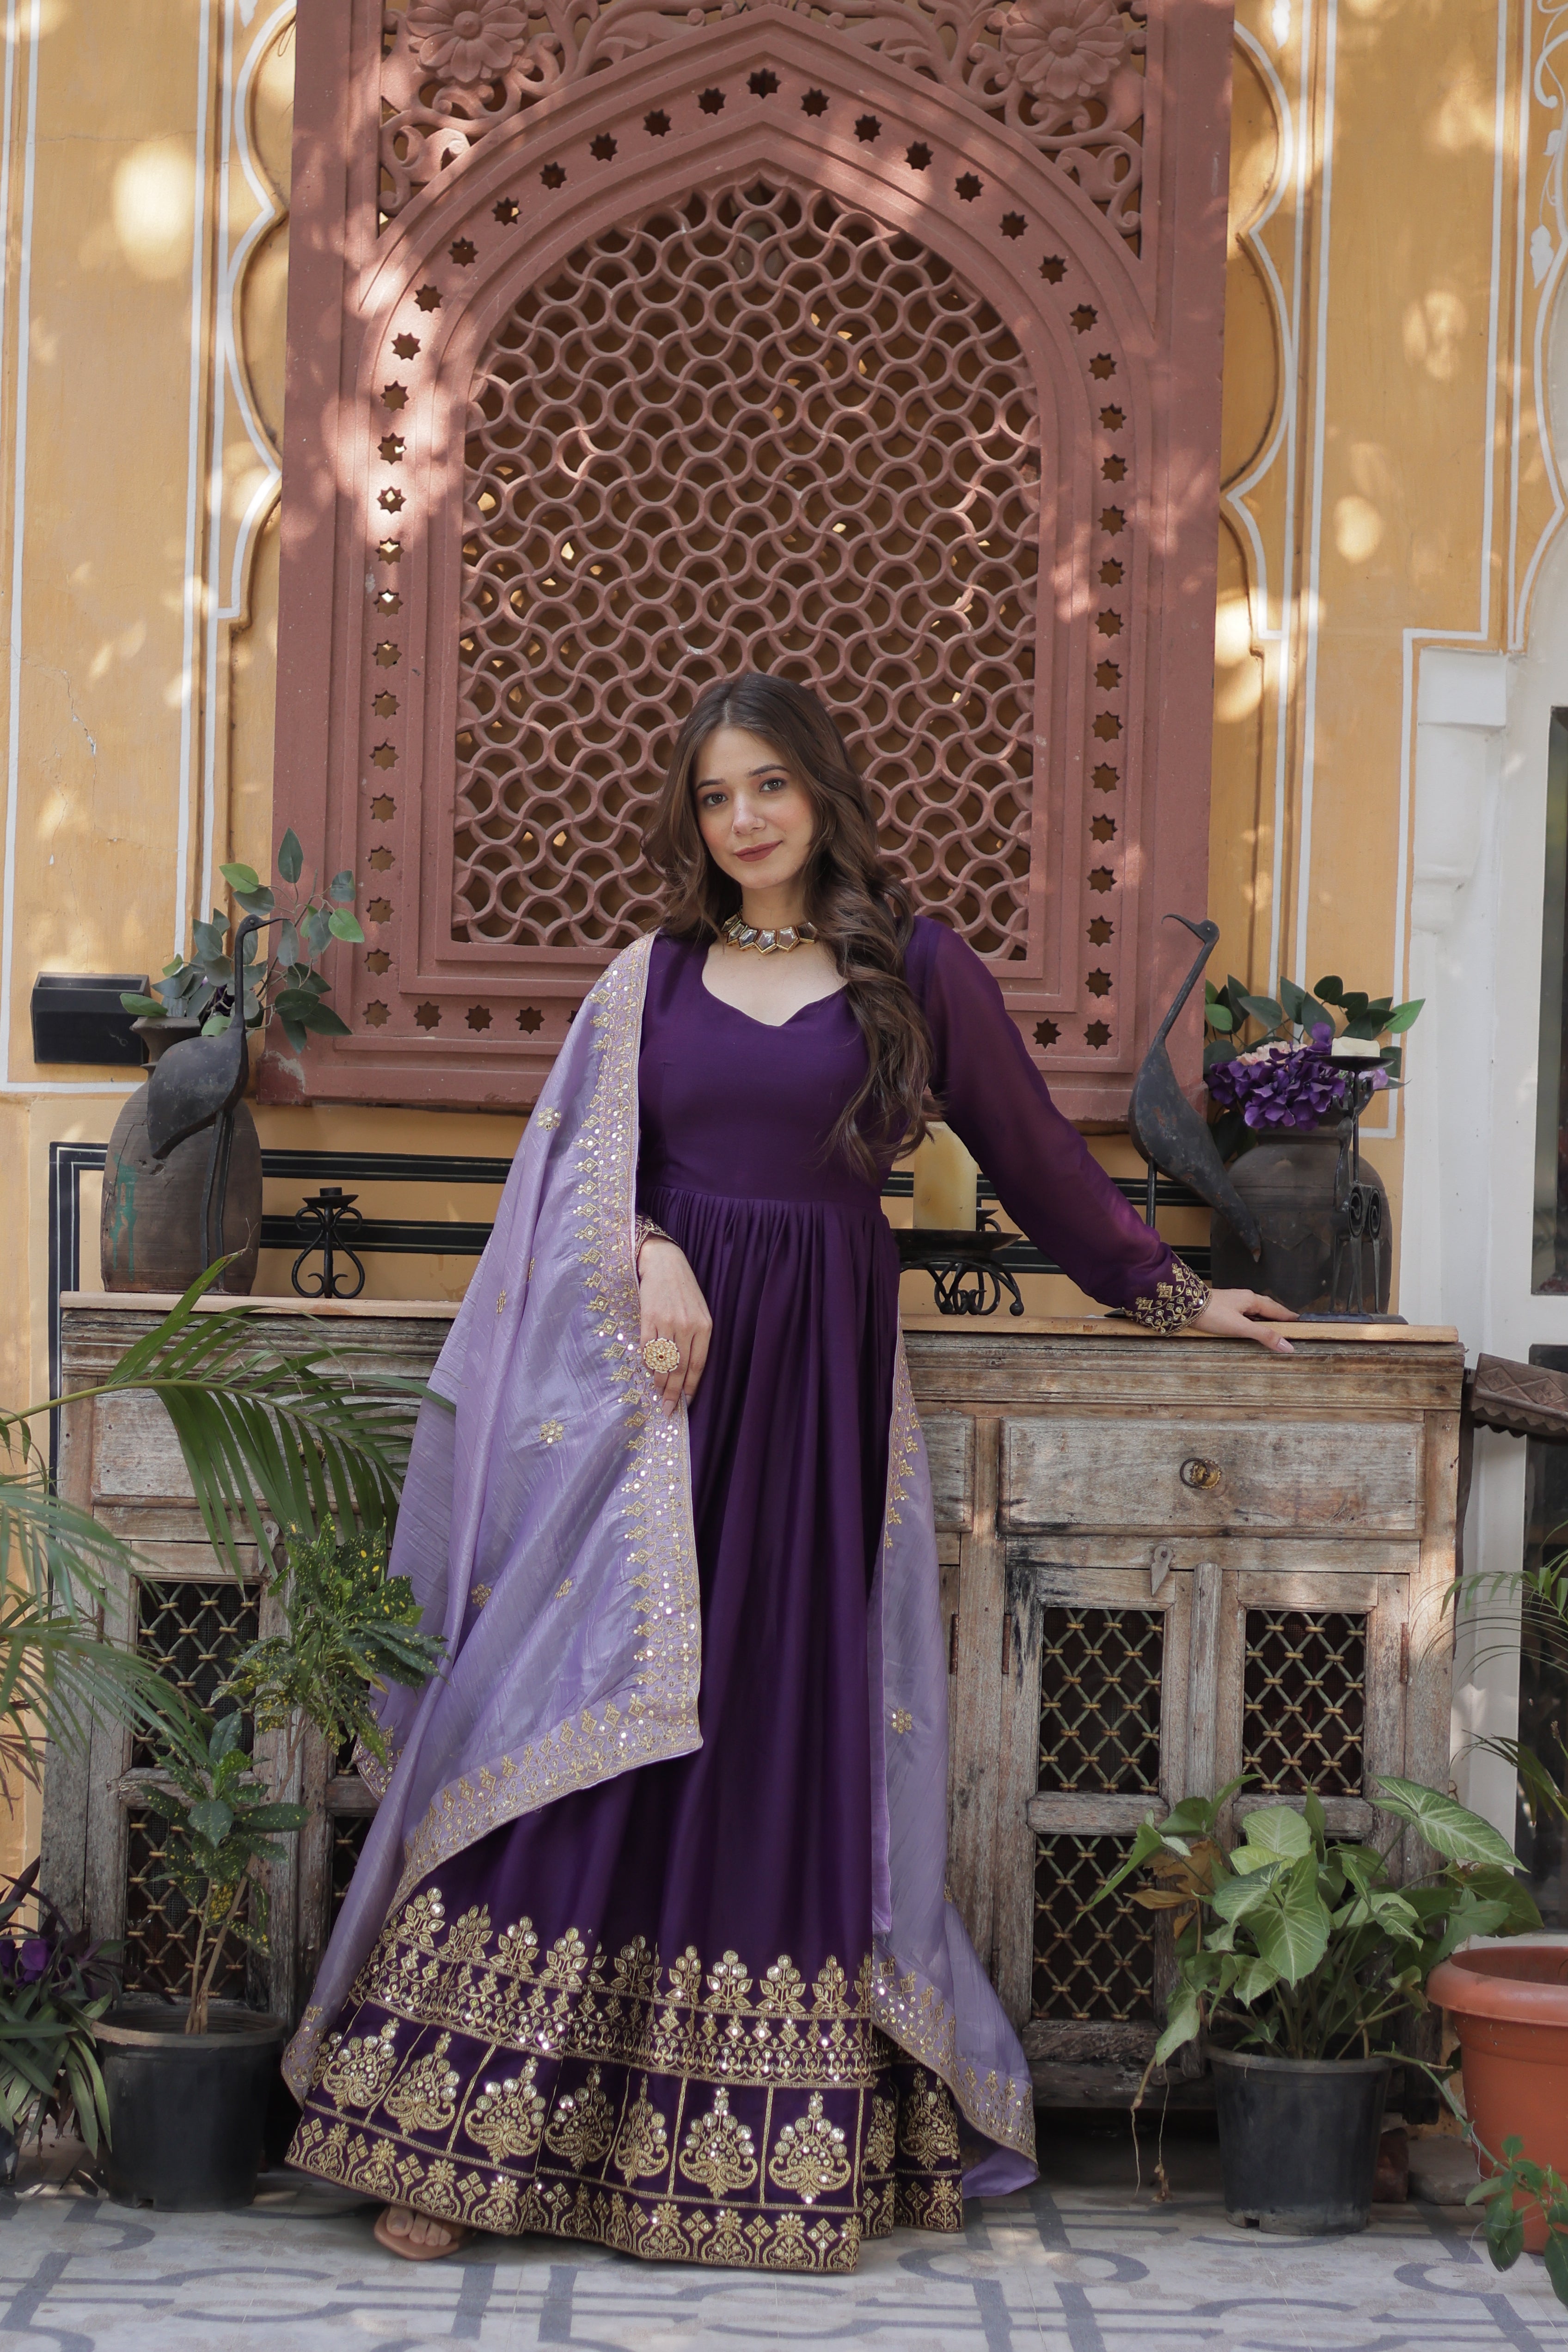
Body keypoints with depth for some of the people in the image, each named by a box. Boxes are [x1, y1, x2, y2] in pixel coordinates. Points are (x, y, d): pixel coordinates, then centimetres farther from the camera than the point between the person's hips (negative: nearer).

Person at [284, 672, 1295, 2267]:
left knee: (783, 1738, -1)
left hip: (819, 1388, -1)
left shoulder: (916, 972, 7)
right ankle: (459, 2141, -3)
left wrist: (1169, 1293, 20)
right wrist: (651, 1257, -10)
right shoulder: (650, 979, 12)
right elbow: (589, 1172, 10)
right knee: (587, 1714, -6)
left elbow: (1037, 1155, 15)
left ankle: (767, 2157, 5)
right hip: (656, 1369, 1)